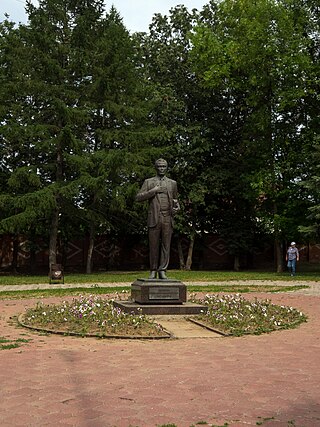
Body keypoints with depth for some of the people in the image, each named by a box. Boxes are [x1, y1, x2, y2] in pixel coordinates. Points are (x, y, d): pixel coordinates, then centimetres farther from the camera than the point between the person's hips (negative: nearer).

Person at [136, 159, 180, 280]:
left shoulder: (172, 183, 17)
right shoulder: (148, 182, 11)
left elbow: (175, 200, 25)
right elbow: (138, 197, 3)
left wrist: (177, 207, 1)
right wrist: (153, 191, -9)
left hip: (168, 218, 2)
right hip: (154, 218, -1)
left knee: (166, 245, -2)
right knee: (153, 245, -1)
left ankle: (162, 271, 1)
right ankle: (153, 271, 6)